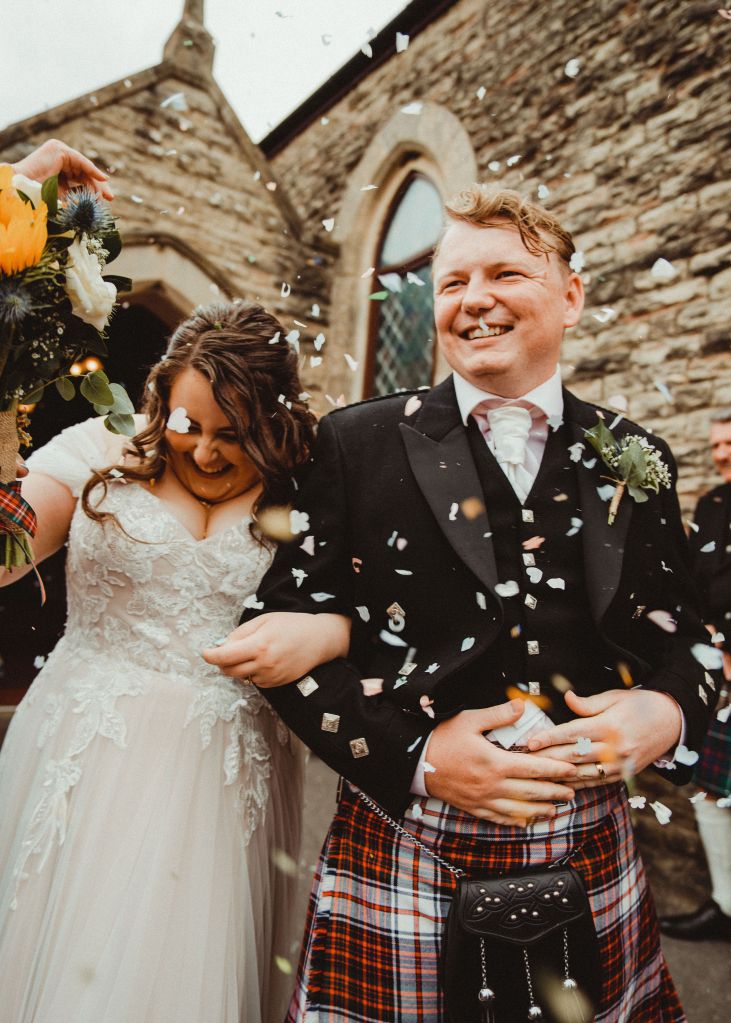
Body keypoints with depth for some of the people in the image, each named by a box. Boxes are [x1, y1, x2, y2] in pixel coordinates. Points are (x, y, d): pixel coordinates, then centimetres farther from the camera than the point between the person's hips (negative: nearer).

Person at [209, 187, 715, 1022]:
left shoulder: (634, 460, 3)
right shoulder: (358, 442, -5)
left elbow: (680, 638, 11)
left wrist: (668, 710, -11)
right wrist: (413, 754, -16)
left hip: (590, 856, 3)